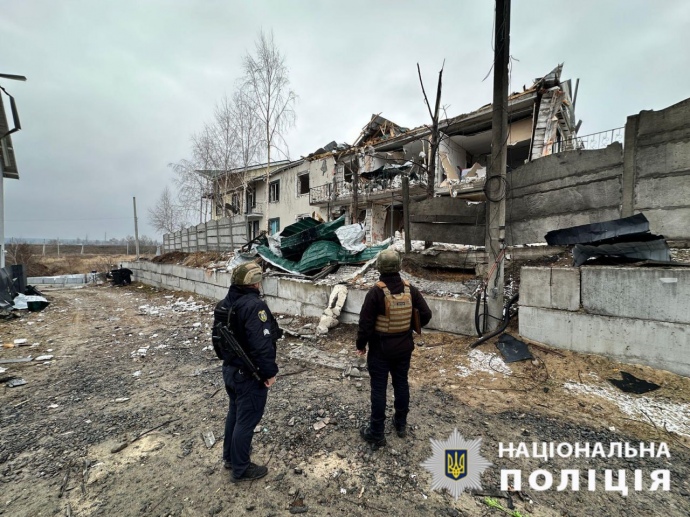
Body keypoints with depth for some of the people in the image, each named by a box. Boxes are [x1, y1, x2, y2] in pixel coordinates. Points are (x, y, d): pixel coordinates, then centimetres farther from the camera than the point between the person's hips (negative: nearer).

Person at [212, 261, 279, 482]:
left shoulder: (224, 303, 2)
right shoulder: (255, 306, -28)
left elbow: (218, 336, 12)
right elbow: (262, 345, -31)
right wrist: (269, 372, -19)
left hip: (229, 369, 9)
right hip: (249, 375, -9)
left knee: (235, 413, 26)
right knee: (246, 420, 9)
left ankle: (229, 457, 45)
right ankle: (240, 469, 28)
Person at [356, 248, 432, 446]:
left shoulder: (375, 292, -20)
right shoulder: (410, 289, -6)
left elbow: (365, 323, -17)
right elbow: (426, 315, -1)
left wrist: (361, 345, -2)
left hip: (380, 349, -4)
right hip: (404, 347, 5)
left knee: (379, 389, 7)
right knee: (401, 383, 20)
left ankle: (377, 433, 21)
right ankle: (401, 424, 37)